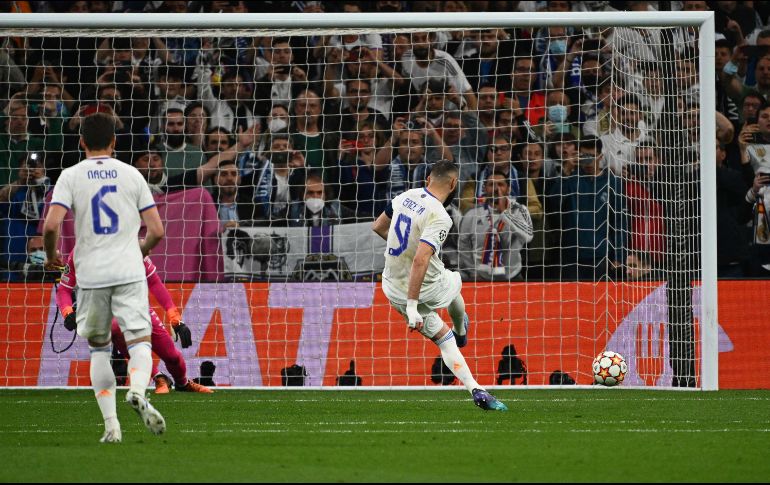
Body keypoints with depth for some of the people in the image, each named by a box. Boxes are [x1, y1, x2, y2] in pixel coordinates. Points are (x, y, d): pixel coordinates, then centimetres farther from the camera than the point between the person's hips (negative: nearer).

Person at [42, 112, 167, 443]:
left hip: (91, 275, 0)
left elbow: (51, 225, -11)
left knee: (99, 349, 14)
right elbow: (157, 231, 5)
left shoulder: (71, 176, 2)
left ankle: (111, 425, 5)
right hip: (129, 272, 0)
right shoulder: (131, 174, 6)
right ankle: (137, 391, -35)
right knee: (140, 341, -2)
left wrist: (50, 256, 8)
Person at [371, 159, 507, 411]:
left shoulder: (406, 197, -3)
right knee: (454, 282, 32)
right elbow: (420, 261, -34)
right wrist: (412, 306, -34)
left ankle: (475, 389, 16)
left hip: (392, 289, 5)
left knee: (443, 338, 19)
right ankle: (460, 332, 61)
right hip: (426, 291, -5)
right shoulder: (439, 218, -25)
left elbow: (378, 227, 14)